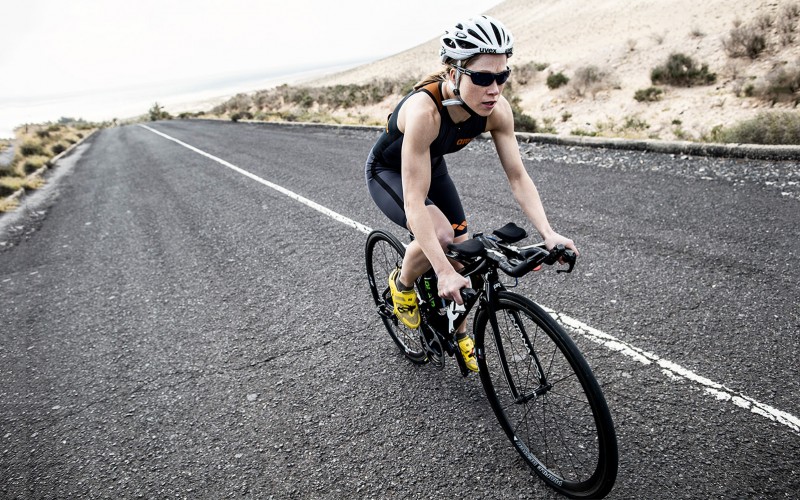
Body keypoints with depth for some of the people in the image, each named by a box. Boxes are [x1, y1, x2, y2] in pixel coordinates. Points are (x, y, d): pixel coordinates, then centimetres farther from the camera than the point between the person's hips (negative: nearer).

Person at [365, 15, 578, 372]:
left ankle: (459, 333, 26)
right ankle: (402, 284, 3)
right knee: (440, 234, -30)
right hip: (387, 172, -5)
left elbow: (517, 176, -19)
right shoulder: (424, 111, -41)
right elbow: (414, 201, -43)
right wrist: (444, 272, -48)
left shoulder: (496, 109, -24)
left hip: (433, 167, 6)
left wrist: (548, 233, -32)